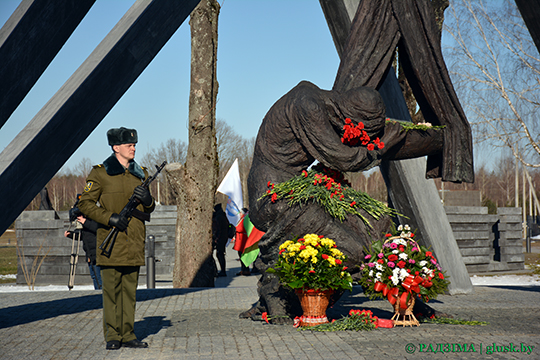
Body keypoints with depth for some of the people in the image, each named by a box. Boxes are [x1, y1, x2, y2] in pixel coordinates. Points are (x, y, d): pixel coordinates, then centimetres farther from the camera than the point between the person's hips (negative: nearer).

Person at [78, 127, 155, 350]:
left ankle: (127, 334, 13)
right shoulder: (100, 173, -1)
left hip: (134, 241, 5)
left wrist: (148, 201, -5)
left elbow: (148, 210, 19)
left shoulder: (141, 174, 14)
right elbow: (85, 203, -2)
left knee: (130, 289, 7)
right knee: (111, 288, -3)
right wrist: (109, 217, -14)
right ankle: (112, 336, 5)